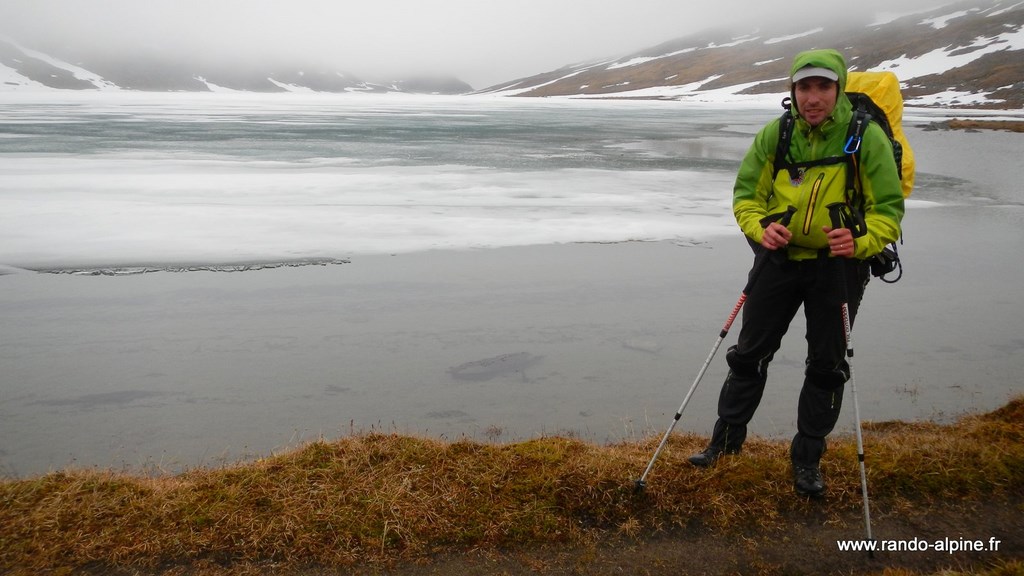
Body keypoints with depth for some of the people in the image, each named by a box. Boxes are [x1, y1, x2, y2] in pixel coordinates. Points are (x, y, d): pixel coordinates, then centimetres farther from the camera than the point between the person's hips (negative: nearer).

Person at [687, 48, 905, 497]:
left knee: (827, 366, 7)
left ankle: (808, 457, 24)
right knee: (750, 353, 9)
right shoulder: (774, 134, -6)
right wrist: (760, 228, -21)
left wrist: (861, 241, -30)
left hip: (839, 265, -2)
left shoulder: (867, 137, -12)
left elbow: (889, 208, -10)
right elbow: (746, 193, -1)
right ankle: (727, 438, 27)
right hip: (780, 256, 2)